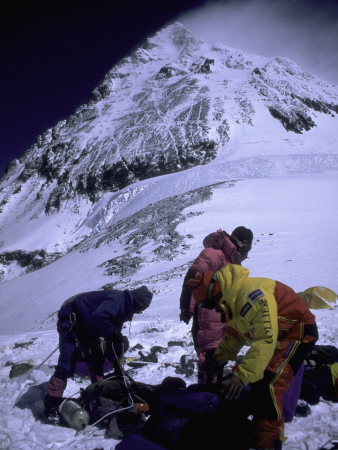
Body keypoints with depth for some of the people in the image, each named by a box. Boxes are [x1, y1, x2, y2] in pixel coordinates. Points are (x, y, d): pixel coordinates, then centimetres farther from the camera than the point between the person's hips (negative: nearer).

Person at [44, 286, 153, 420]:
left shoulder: (124, 306, 9)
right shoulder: (118, 299, -22)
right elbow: (98, 317, -39)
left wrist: (116, 362, 15)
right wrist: (113, 333, -24)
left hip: (85, 326, 10)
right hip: (71, 318, -10)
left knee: (97, 359, 10)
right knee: (67, 364, -14)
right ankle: (51, 405, -9)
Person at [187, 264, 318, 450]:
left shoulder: (250, 293, -32)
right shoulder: (232, 298, 1)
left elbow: (265, 339, -36)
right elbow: (235, 335, 15)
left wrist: (242, 375, -37)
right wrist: (219, 358, 6)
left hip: (299, 332, -10)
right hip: (277, 335, 10)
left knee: (267, 385, -18)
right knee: (257, 380, 10)